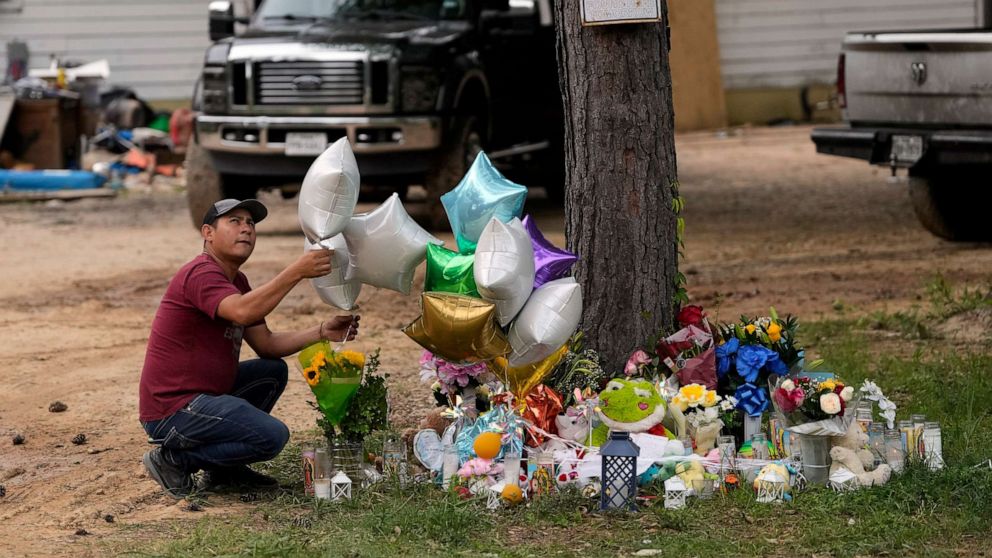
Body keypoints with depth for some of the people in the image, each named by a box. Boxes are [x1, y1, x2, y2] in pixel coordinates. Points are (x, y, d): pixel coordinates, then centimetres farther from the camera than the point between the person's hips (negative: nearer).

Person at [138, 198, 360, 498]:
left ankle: (223, 469, 12)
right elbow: (243, 312, -35)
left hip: (200, 396, 11)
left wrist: (322, 332, 0)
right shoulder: (201, 273, -15)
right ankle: (174, 460, -7)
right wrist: (296, 271, -38)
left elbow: (266, 344, 13)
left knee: (274, 372, 18)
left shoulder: (236, 281, 18)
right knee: (273, 436, -19)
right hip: (172, 411, -11)